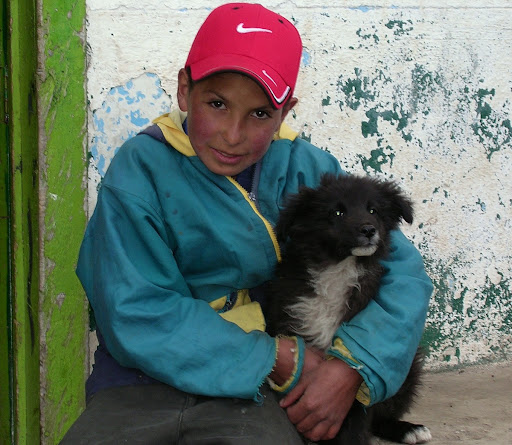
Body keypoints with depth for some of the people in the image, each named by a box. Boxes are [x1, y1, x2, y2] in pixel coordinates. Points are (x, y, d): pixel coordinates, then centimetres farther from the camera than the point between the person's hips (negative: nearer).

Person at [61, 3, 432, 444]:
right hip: (144, 385, 0)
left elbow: (402, 271, 2)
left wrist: (351, 368, -16)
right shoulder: (141, 168, -5)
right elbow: (135, 313, -12)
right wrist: (282, 359, -14)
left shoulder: (308, 171, 3)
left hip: (258, 394, 1)